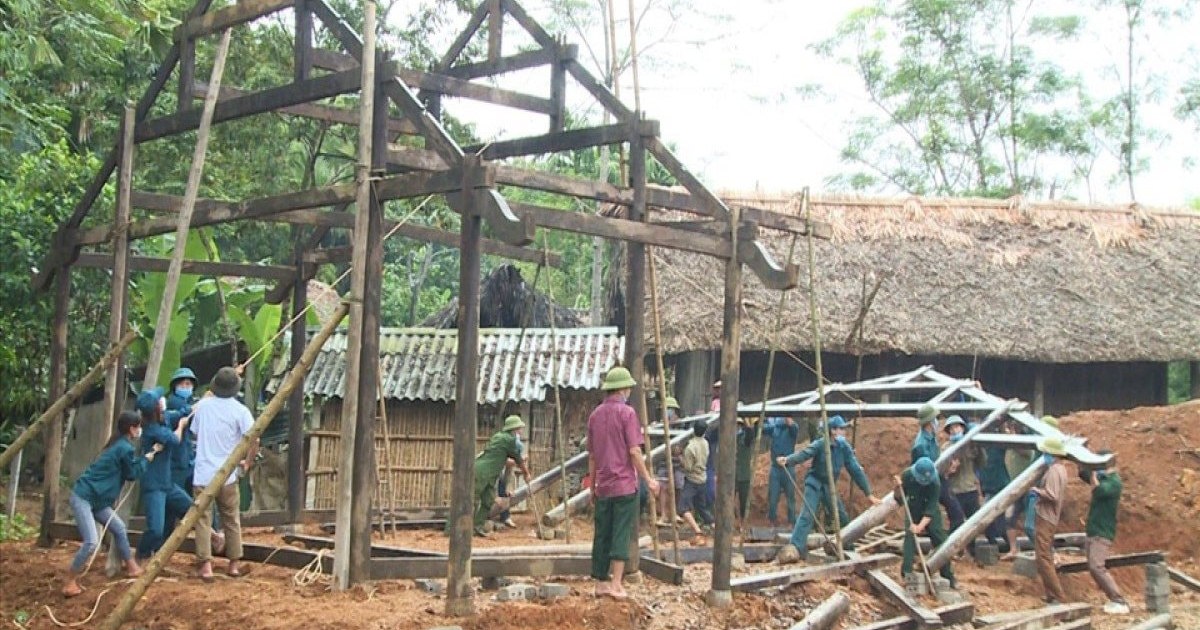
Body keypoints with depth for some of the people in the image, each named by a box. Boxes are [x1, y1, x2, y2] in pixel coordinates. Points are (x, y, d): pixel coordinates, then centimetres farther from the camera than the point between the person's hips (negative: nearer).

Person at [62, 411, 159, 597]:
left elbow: (129, 469, 21)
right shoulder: (125, 448, -15)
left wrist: (151, 452, 17)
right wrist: (149, 456, 7)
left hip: (95, 499, 10)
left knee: (119, 528, 18)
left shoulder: (119, 444, 14)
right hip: (83, 497, -10)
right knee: (92, 542, -18)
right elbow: (133, 473, -2)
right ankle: (70, 582, -8)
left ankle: (132, 567, 30)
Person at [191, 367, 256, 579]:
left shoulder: (203, 405, 3)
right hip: (227, 474, -1)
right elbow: (254, 440, -17)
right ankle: (234, 564, 18)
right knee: (232, 520, 13)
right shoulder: (239, 410, -7)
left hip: (203, 474, 1)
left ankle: (206, 565, -7)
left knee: (202, 520, 4)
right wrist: (247, 463, 0)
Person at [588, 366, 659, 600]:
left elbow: (591, 455, 14)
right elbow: (634, 451, -13)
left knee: (602, 535, 9)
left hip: (603, 486, 6)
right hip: (624, 484, -6)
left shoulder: (595, 415, 11)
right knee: (621, 535, -3)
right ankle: (616, 585, -6)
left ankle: (601, 583, 13)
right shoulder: (627, 412, -8)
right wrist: (648, 479, -5)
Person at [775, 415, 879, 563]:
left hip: (829, 486, 6)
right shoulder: (821, 444, -18)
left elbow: (856, 470, -3)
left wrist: (868, 493, -2)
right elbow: (804, 454, -30)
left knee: (842, 516, 9)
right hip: (815, 483, -6)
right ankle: (795, 548, -29)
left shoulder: (845, 448, -6)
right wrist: (787, 460, -51)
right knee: (808, 515, -22)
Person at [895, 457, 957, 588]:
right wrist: (898, 488, -35)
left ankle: (948, 574, 6)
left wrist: (920, 526, -40)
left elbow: (930, 509, -30)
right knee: (910, 538, -16)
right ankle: (907, 572, -13)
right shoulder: (907, 476, -23)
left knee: (940, 540, -5)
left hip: (930, 514, -1)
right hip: (913, 512, 1)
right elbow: (899, 500, -14)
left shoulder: (935, 482, -29)